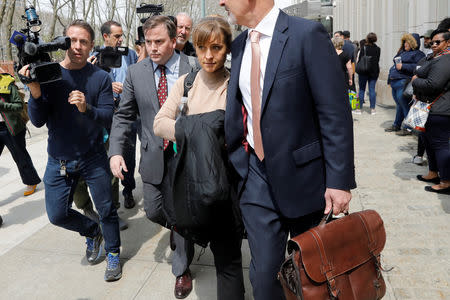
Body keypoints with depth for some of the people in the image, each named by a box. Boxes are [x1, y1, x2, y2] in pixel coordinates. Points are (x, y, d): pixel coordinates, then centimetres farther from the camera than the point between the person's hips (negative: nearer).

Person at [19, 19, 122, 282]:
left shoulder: (100, 77, -7)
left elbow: (108, 118, -12)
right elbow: (38, 121, -7)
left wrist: (87, 109, -30)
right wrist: (35, 92, -24)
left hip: (94, 158, -2)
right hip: (59, 159, 2)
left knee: (106, 209, 6)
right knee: (58, 214, 7)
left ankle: (113, 254, 30)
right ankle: (92, 232, 37)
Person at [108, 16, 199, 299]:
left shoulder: (194, 69, -7)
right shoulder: (135, 73, 1)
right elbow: (124, 115, 5)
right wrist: (116, 150, -5)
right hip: (153, 156, 3)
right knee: (154, 211, 12)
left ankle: (182, 270, 31)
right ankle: (176, 226, 49)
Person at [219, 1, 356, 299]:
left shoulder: (307, 34, -12)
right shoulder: (239, 45, 7)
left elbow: (335, 112, -14)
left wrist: (340, 179, -16)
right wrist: (235, 155, 5)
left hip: (302, 173, -4)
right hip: (256, 176, 4)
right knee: (263, 272, 7)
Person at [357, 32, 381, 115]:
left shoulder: (363, 47, -9)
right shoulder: (378, 49, 3)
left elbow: (359, 59, -9)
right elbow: (378, 60, 10)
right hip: (374, 71, 3)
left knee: (361, 89, 5)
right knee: (372, 89, 5)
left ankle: (360, 107, 7)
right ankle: (372, 108, 4)